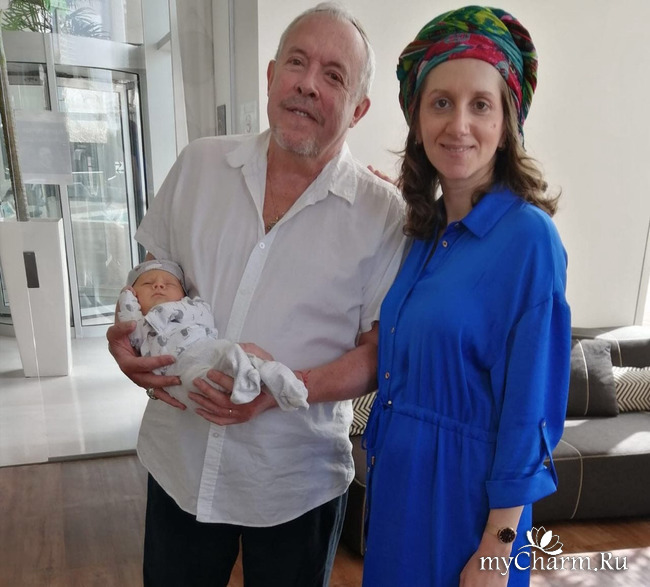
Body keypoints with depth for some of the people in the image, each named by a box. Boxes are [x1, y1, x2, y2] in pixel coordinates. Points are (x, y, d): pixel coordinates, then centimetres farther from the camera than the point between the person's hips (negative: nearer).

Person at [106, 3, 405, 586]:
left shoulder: (382, 212, -11)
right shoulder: (199, 164, -1)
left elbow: (382, 350, -9)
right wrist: (126, 335, -12)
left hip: (297, 481, -2)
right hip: (178, 462, 3)